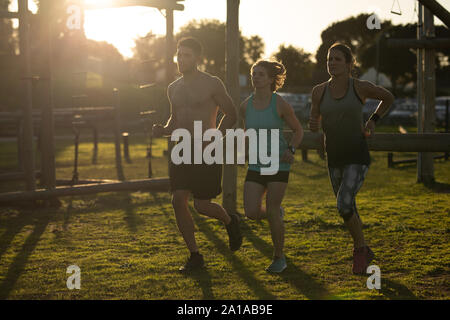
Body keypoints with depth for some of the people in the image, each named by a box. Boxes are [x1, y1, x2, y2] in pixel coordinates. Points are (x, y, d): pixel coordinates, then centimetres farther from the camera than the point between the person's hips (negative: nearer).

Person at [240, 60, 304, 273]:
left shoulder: (280, 104, -10)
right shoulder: (245, 106, 2)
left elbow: (298, 130, 1)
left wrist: (291, 150, -14)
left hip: (278, 163, -4)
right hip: (255, 165, 4)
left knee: (271, 211, -5)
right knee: (251, 212, -7)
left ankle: (279, 257, 14)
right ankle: (276, 213, 29)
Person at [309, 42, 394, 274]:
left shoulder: (361, 87, -9)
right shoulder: (319, 91, -1)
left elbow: (388, 97, 11)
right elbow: (316, 126, 9)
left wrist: (373, 121, 2)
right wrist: (313, 123, -14)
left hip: (358, 157, -4)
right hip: (334, 159, 4)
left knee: (343, 205, -20)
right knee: (349, 211, 15)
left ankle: (359, 248, 3)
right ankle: (364, 251, 38)